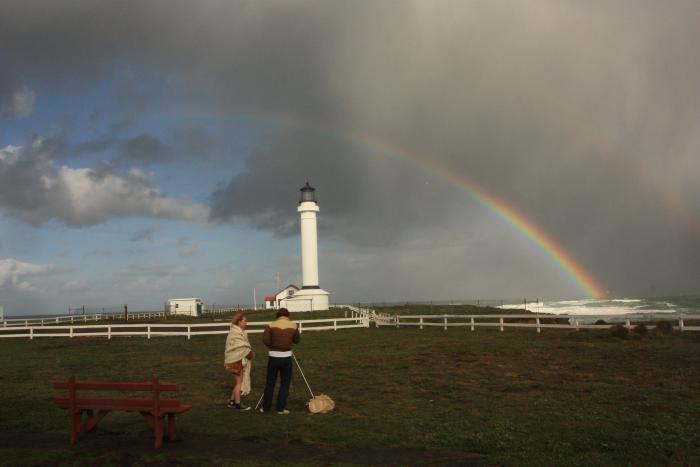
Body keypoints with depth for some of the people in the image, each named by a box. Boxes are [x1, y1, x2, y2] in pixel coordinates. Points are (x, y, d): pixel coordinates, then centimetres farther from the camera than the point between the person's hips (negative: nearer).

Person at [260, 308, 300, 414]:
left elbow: (265, 340, -12)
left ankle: (266, 407, 19)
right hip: (286, 357, 0)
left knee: (270, 383, 12)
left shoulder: (271, 325, -3)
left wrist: (273, 345, 6)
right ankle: (280, 408, 9)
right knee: (285, 383, 9)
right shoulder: (293, 326, -1)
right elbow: (296, 341, 9)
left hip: (273, 356, 1)